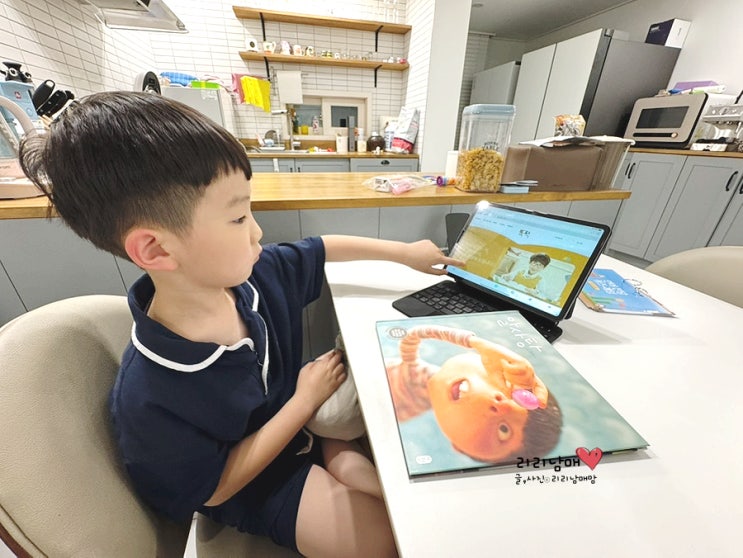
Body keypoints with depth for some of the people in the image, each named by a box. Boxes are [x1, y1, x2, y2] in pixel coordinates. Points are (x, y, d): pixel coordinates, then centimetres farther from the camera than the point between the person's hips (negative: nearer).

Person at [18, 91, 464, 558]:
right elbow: (215, 488, -18)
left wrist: (403, 251, 1)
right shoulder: (151, 395, -33)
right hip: (256, 483, -4)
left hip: (299, 415, 5)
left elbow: (323, 249, -3)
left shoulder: (256, 274, -19)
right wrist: (306, 399, -22)